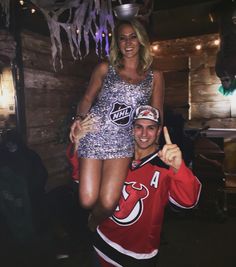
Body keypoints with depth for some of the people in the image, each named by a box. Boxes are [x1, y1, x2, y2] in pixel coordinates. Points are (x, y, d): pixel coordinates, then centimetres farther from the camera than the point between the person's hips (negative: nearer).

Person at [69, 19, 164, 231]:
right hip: (94, 136, 0)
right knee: (87, 201, -6)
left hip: (123, 141, 0)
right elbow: (87, 98, 9)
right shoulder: (105, 69, 9)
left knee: (108, 203, -8)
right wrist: (80, 118, -12)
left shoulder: (155, 77, 9)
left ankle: (92, 229, 27)